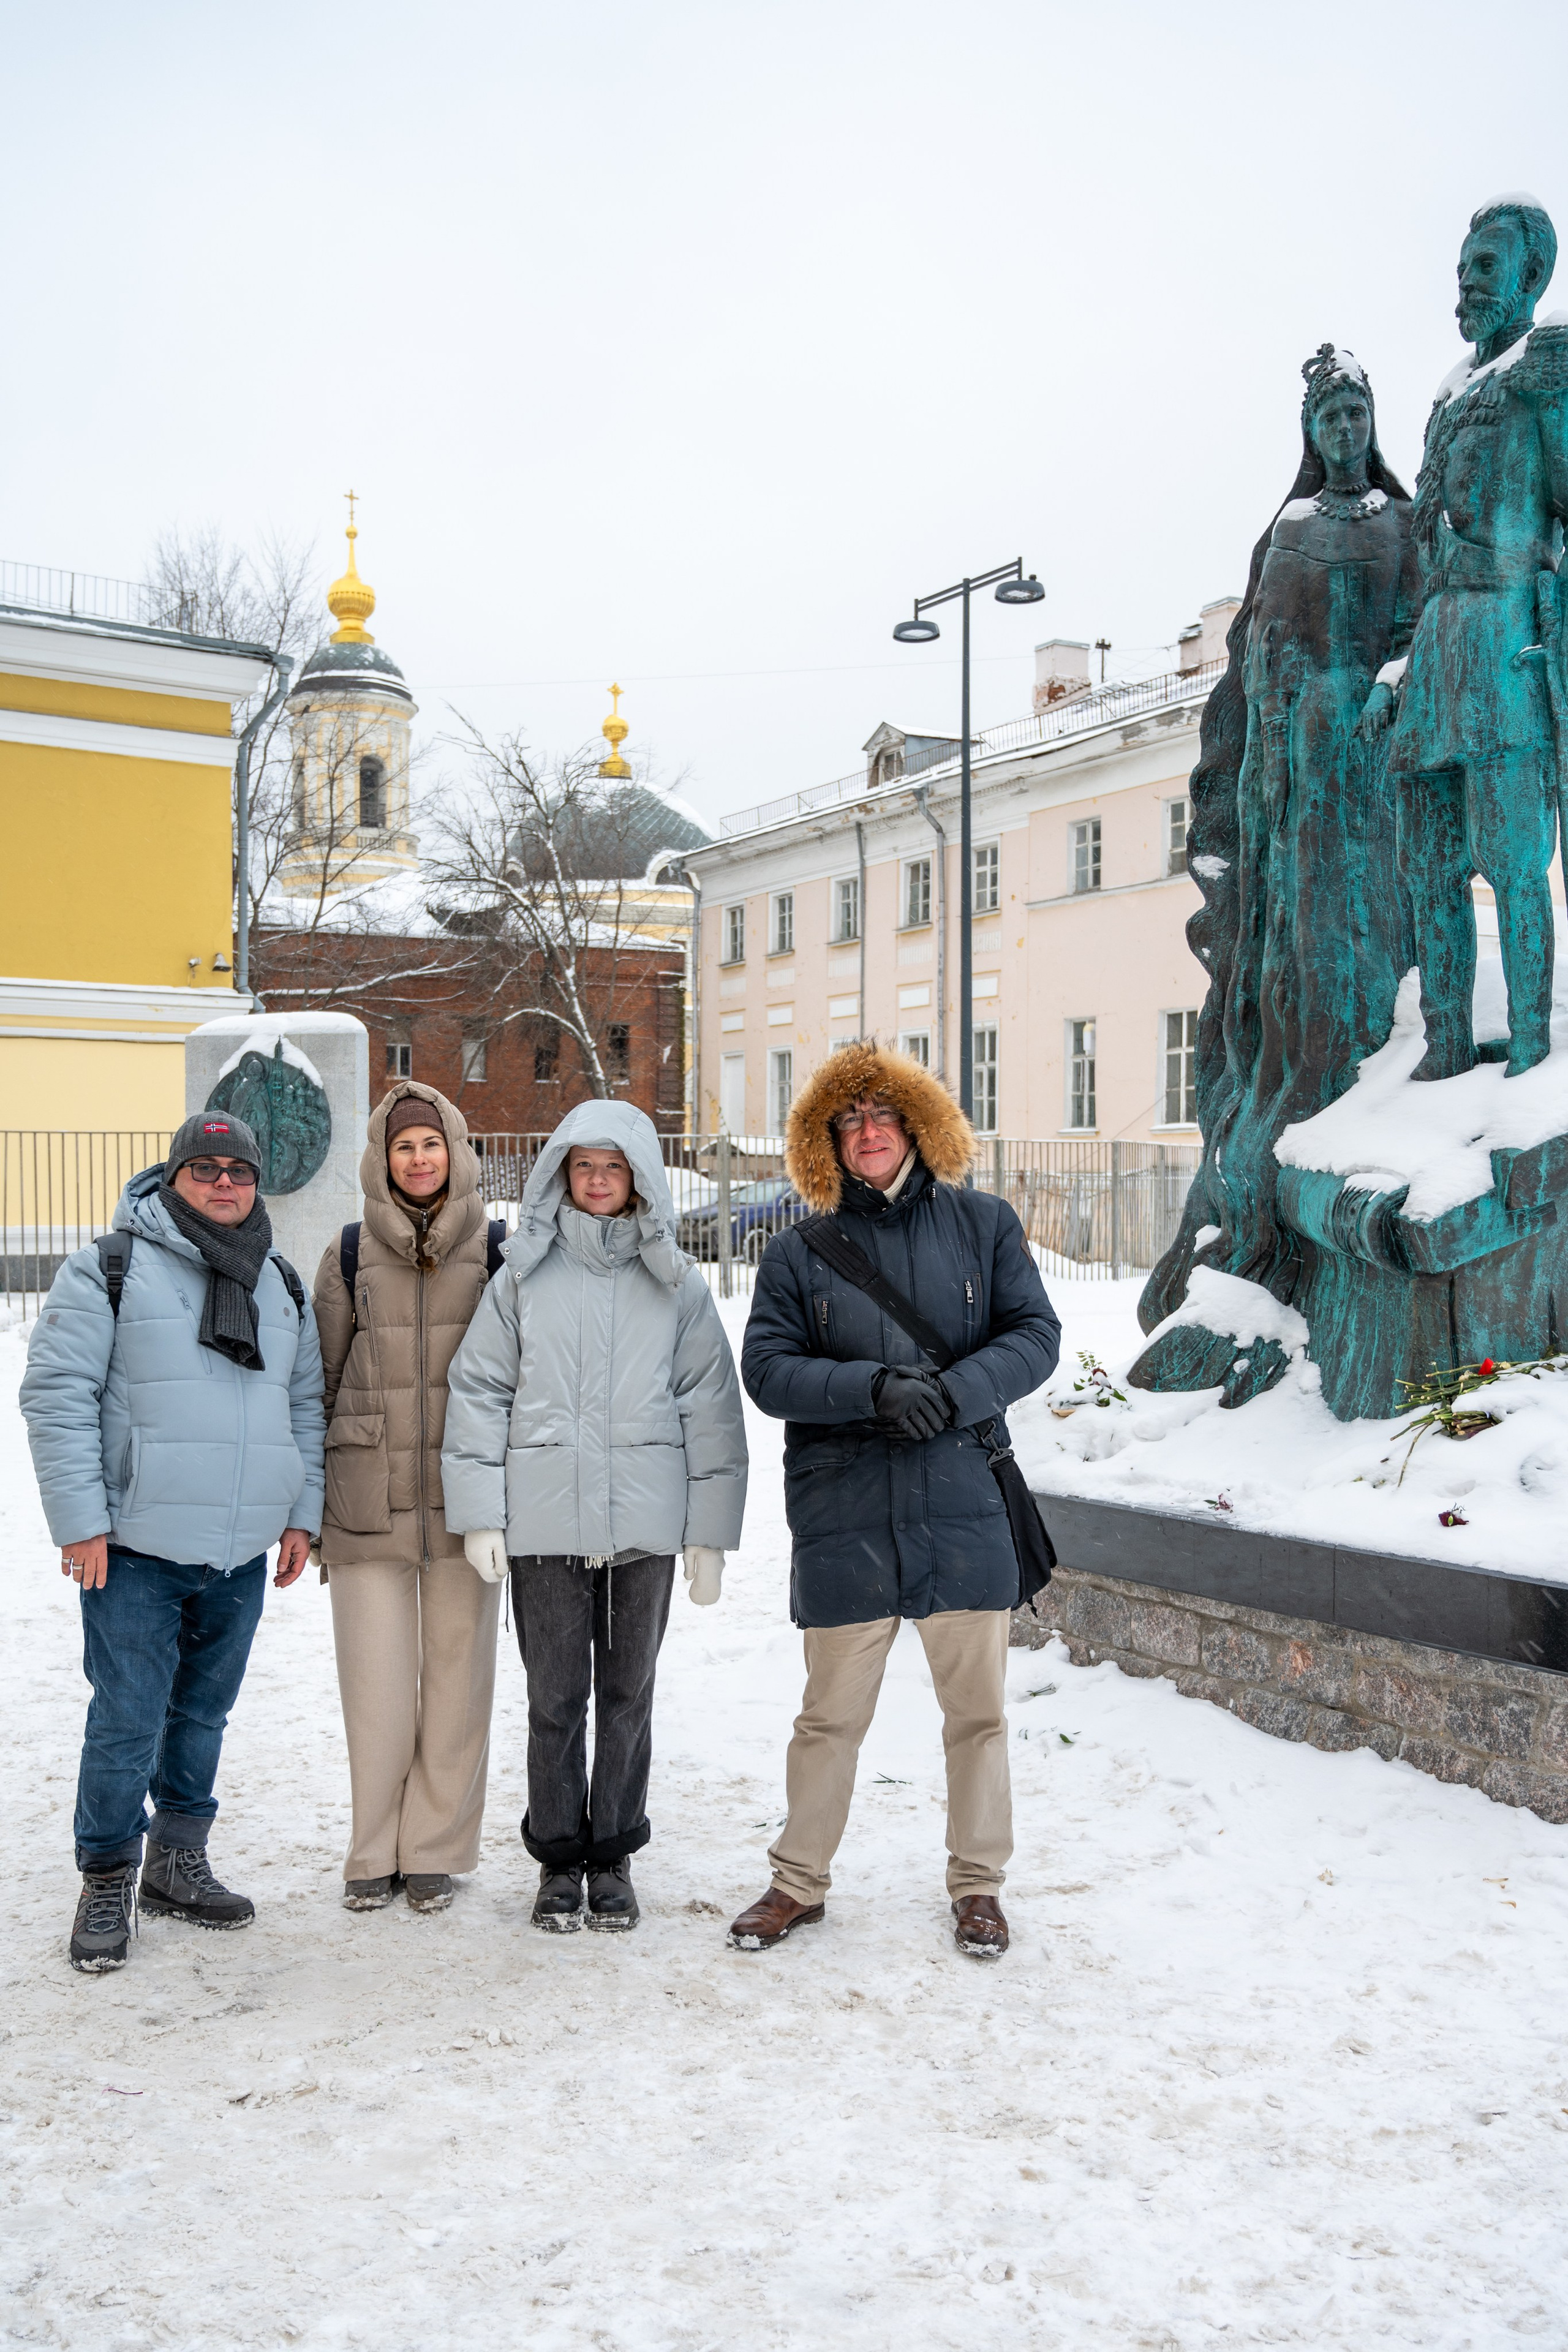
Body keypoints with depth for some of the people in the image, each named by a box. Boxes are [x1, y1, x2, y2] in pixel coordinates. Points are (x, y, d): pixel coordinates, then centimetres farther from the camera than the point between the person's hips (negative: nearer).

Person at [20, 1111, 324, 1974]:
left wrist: (301, 1515, 12)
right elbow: (57, 1396, -8)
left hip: (242, 1553, 5)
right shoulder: (111, 1268, -5)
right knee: (128, 1721, -2)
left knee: (203, 1712, 15)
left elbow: (305, 1407, 19)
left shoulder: (282, 1286, 13)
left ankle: (178, 1863, 29)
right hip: (136, 1546, -5)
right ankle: (106, 1883, 14)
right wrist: (81, 1520, -13)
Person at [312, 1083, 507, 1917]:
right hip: (369, 1500, 0)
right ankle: (374, 1852, 19)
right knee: (375, 1684, 2)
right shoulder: (351, 1255, 6)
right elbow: (317, 1378, 11)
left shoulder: (495, 1250, 3)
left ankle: (435, 1850, 19)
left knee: (456, 1676, 5)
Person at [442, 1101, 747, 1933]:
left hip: (645, 1521, 1)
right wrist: (480, 1513, -3)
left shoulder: (677, 1284, 5)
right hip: (545, 1520, 0)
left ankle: (614, 1856, 23)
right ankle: (559, 1859, 20)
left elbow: (711, 1406, 5)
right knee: (556, 1696, 5)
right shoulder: (525, 1276, 4)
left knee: (628, 1692, 9)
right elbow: (479, 1390, 4)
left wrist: (711, 1531, 1)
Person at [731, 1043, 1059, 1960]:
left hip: (965, 1512, 1)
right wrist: (873, 1389, -19)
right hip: (846, 1521, 0)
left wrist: (955, 1392, -17)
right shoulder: (800, 1254, 3)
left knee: (978, 1709, 11)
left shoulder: (984, 1224, 4)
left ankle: (978, 1883, 29)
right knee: (831, 1715, 9)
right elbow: (768, 1369, -4)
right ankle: (800, 1882, 28)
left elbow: (1036, 1335, 0)